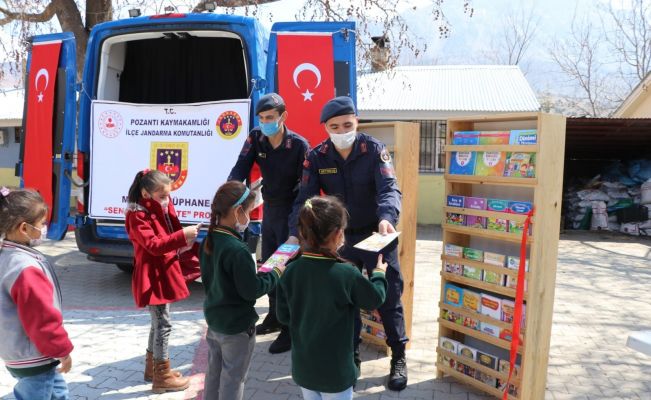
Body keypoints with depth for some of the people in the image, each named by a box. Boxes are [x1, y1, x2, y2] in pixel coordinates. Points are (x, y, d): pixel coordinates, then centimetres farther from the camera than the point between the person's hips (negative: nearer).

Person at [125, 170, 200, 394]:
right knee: (163, 324, -6)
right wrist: (182, 236, -34)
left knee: (159, 322, 18)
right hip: (153, 278, -9)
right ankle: (162, 377, 4)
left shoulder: (161, 210, 11)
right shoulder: (138, 215, -17)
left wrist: (182, 244, 0)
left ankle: (153, 367, 32)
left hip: (164, 273, 9)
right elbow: (153, 245, -27)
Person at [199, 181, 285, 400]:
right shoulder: (238, 250, -28)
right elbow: (251, 291, -24)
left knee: (214, 373, 23)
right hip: (237, 326, -8)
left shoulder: (208, 241, -2)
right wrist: (275, 274, -9)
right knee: (233, 380, 10)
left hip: (214, 319, 8)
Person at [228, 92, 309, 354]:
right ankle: (275, 316, 35)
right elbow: (240, 169, -12)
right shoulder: (255, 138, -4)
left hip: (290, 212, -6)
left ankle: (290, 329, 8)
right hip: (269, 208, 6)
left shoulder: (299, 145, -18)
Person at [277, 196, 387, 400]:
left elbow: (283, 316, 0)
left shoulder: (290, 271, -12)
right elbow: (375, 299, -5)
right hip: (335, 372, -4)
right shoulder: (347, 274, -23)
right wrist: (379, 274, 13)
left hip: (302, 367, 4)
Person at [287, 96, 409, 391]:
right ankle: (350, 357, 30)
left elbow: (389, 189, -25)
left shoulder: (374, 150, -13)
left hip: (377, 235, -2)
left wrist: (386, 218, -46)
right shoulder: (316, 157, -7)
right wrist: (295, 233, -27)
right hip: (341, 237, 2)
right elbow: (304, 199, -11)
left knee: (388, 298, 6)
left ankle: (399, 358, 25)